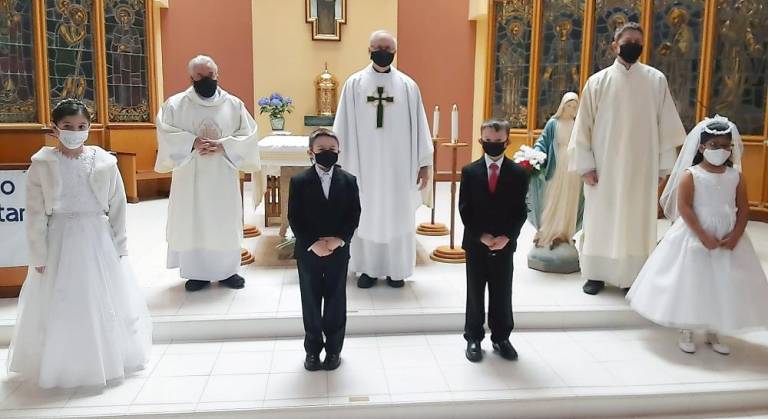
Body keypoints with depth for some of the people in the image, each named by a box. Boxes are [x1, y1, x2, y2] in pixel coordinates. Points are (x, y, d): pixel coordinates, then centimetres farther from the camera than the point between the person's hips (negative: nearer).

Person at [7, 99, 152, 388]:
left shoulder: (104, 161, -4)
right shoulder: (41, 164, -6)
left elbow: (117, 207, 2)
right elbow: (35, 214, -4)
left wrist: (119, 246, 2)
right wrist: (39, 255, -6)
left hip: (97, 239, 1)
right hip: (59, 241, -1)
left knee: (106, 304, 11)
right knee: (60, 308, 8)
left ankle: (108, 361, 32)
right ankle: (62, 367, 27)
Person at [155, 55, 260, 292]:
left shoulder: (233, 104, 4)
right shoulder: (176, 104, 1)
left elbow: (248, 135, -1)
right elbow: (165, 133, -8)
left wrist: (223, 145, -15)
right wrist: (192, 142, -20)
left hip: (223, 177, 1)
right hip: (190, 177, -1)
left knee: (225, 221, 5)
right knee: (192, 222, 3)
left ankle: (226, 270, 18)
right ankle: (197, 272, 14)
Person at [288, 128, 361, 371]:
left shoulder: (348, 181, 0)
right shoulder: (299, 182, -5)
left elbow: (354, 215, -2)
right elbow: (294, 218, -7)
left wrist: (339, 240, -15)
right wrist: (312, 244, -16)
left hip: (338, 251, 1)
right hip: (308, 252, -1)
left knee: (336, 301, 9)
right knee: (310, 301, 10)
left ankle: (334, 349, 24)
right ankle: (313, 349, 24)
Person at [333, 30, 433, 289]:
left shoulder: (408, 86, 1)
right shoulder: (354, 84, 0)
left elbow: (419, 126, 2)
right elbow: (343, 127, 1)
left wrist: (424, 163, -1)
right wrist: (339, 161, -1)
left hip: (398, 165, 0)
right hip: (364, 164, 0)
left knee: (397, 216, 7)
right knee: (366, 216, 8)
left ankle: (396, 270, 20)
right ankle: (368, 269, 20)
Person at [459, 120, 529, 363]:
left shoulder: (518, 173, -1)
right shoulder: (469, 172, -2)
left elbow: (520, 211, -1)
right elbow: (464, 209, -3)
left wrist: (506, 237, -13)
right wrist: (481, 236, -12)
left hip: (504, 245, 0)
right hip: (476, 244, 0)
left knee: (502, 294, 10)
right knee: (475, 294, 9)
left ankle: (501, 338, 25)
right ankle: (473, 338, 22)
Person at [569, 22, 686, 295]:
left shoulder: (656, 80, 2)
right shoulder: (598, 81, 0)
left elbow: (666, 126, 3)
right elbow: (584, 126, -1)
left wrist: (663, 166, -1)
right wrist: (586, 165, -6)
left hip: (642, 168, 1)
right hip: (604, 167, 0)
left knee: (637, 221, 6)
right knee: (600, 220, 6)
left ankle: (632, 277, 17)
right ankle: (596, 275, 16)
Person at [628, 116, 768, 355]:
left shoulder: (735, 176, 4)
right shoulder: (690, 175, -8)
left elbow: (743, 209, 3)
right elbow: (684, 207, -14)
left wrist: (735, 235, -11)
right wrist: (703, 236, -18)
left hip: (728, 238, 4)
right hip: (694, 237, -4)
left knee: (723, 284, 8)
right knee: (690, 283, 3)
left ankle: (713, 333, 23)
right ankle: (686, 332, 16)